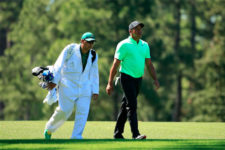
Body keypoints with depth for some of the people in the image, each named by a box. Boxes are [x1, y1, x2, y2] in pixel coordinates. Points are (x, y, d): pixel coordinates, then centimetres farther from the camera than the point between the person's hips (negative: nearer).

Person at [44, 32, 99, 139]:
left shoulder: (93, 55, 3)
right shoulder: (70, 49, -10)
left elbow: (94, 74, 8)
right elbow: (59, 65, -14)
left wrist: (95, 91, 2)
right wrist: (54, 81, -23)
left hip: (85, 88, 4)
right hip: (68, 85, -4)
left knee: (83, 111, -8)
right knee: (64, 110, -4)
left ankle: (76, 137, -4)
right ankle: (49, 128, 21)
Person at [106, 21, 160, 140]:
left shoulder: (144, 45, 12)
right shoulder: (124, 45, -8)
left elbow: (149, 64, 14)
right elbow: (115, 64, -8)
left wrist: (155, 79, 3)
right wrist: (110, 83, -11)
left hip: (138, 79, 7)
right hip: (127, 78, -6)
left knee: (125, 106, 12)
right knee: (132, 105, -14)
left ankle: (118, 133, 19)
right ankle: (135, 134, -19)